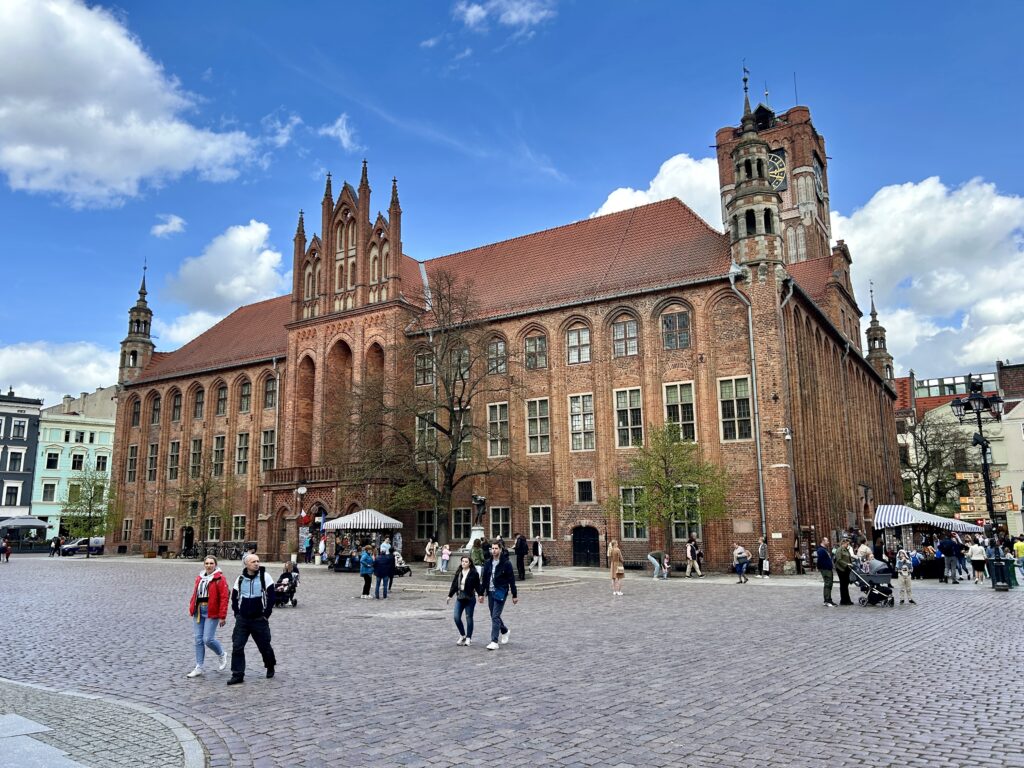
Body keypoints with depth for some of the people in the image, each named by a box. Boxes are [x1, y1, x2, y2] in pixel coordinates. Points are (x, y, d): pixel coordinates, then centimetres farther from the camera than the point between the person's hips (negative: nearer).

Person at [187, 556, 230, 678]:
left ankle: (222, 654, 18)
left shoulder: (219, 578, -8)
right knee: (198, 639, 7)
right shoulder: (199, 578, 12)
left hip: (212, 612, -6)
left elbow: (224, 598, -11)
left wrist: (222, 616, -13)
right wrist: (192, 608, 8)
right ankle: (198, 668, 17)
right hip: (199, 611, 6)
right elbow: (195, 594, 17)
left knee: (208, 639, -11)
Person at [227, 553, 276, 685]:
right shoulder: (240, 578, 4)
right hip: (242, 620, 3)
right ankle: (237, 675, 5)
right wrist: (237, 613, 6)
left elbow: (271, 596, -5)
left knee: (264, 646, 8)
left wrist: (266, 614, -7)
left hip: (259, 619, -3)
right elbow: (234, 597, 15)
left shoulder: (265, 576, -6)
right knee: (237, 647, -4)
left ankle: (270, 666, 31)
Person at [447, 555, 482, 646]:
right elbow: (454, 584, 14)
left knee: (469, 618, 3)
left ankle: (468, 638, 15)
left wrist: (480, 594, -15)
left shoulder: (474, 573, -7)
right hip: (459, 598, 5)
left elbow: (477, 586, -6)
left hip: (470, 598, -5)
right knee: (456, 617, -1)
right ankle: (462, 635, 18)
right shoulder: (458, 573, 8)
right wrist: (450, 596, 14)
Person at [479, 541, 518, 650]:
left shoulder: (506, 563, -9)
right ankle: (504, 631, 41)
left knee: (495, 617, -11)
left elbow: (511, 580, -6)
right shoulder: (488, 563, 6)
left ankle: (494, 642, -8)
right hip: (490, 592, 6)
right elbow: (484, 579, 12)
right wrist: (482, 593, 10)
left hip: (501, 592, -6)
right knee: (494, 616, 15)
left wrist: (514, 595, -6)